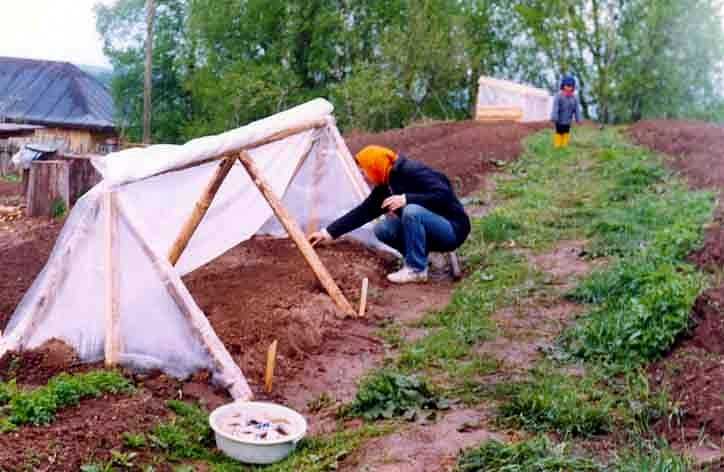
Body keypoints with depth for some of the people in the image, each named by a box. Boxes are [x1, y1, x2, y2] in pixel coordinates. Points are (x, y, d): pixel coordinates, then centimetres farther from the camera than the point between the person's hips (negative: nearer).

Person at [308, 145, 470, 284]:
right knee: (382, 230, -6)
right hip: (425, 228, 8)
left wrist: (406, 199, -32)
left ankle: (416, 269, -18)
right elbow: (362, 212, 5)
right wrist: (329, 232, 2)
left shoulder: (412, 172, -21)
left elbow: (444, 195, -29)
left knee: (412, 210, -33)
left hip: (451, 229, -8)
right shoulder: (386, 188, 3)